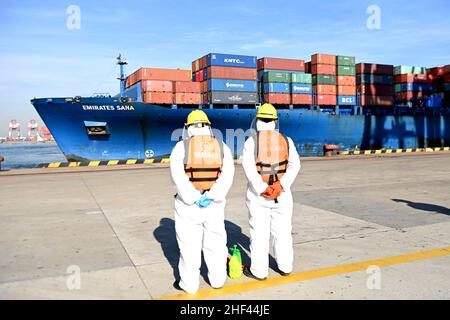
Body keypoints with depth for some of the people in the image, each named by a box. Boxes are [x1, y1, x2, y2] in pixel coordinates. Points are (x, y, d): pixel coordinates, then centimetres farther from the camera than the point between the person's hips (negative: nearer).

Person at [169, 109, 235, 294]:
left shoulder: (181, 146, -6)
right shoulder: (222, 147, 2)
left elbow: (177, 175, -18)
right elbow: (227, 175, -11)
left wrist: (194, 199, -17)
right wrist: (211, 196, -16)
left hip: (188, 203, -2)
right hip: (214, 204, 3)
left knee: (189, 244, 8)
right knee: (215, 242, 15)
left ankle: (189, 284, 18)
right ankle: (218, 279, 27)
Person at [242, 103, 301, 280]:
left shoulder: (251, 141, -6)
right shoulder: (286, 140, 2)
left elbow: (248, 166, -20)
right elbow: (294, 165, -9)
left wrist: (262, 189, -20)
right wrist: (281, 186, -16)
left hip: (257, 194, -2)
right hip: (282, 194, 3)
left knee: (259, 233, 6)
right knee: (282, 231, 15)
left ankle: (259, 271, 14)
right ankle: (285, 266, 27)